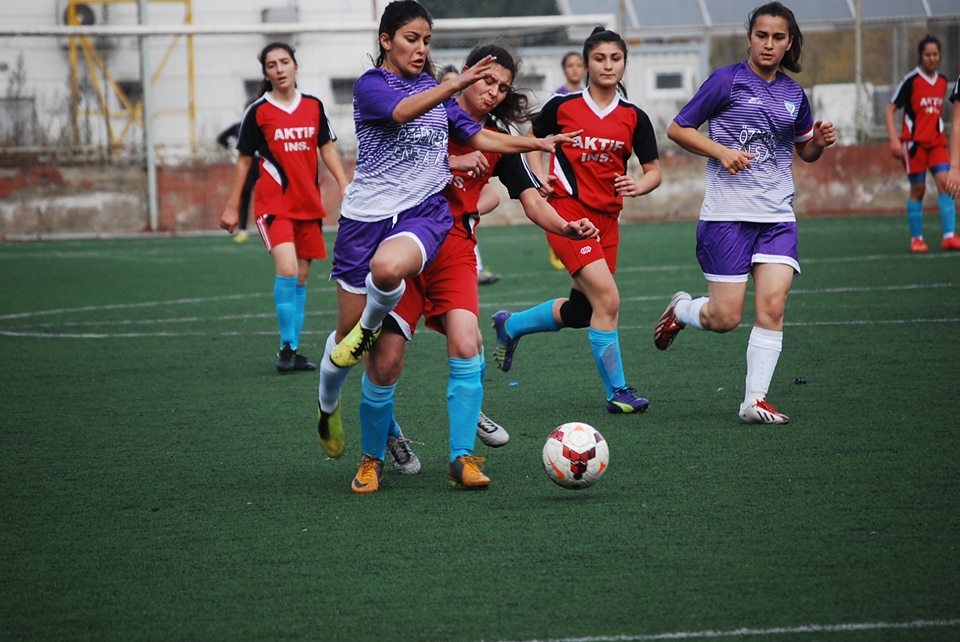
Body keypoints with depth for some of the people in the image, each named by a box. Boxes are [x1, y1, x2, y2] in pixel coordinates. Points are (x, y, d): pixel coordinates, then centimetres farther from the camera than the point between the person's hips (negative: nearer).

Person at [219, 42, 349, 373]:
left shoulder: (313, 106, 6)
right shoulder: (257, 112, -3)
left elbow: (327, 149, 14)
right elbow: (244, 160, 4)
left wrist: (345, 186, 3)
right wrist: (231, 208, 5)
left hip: (308, 205, 4)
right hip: (273, 204, -4)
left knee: (301, 276, 8)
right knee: (286, 270, -21)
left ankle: (293, 351, 16)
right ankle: (286, 348, -13)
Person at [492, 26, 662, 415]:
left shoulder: (634, 118, 3)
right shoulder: (562, 106, -3)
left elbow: (654, 170, 6)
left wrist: (639, 186, -16)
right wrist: (539, 177, -3)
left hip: (607, 219, 5)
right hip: (567, 214, -5)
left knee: (580, 312, 12)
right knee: (607, 299, -19)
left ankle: (510, 325, 39)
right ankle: (617, 391, -10)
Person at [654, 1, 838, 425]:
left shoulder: (794, 94, 11)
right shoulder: (727, 81, -4)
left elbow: (804, 151, 25)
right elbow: (677, 129, 0)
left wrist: (819, 142, 2)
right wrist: (721, 151, -14)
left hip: (777, 216, 4)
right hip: (727, 212, -4)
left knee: (772, 306, -11)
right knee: (725, 318, -4)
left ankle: (755, 401, -4)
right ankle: (680, 310, 30)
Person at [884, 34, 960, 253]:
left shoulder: (942, 81, 9)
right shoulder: (911, 80, -8)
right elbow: (890, 110, -8)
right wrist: (894, 140, -17)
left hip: (937, 141, 4)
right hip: (914, 141, -4)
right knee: (918, 189, -1)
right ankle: (916, 239, 10)